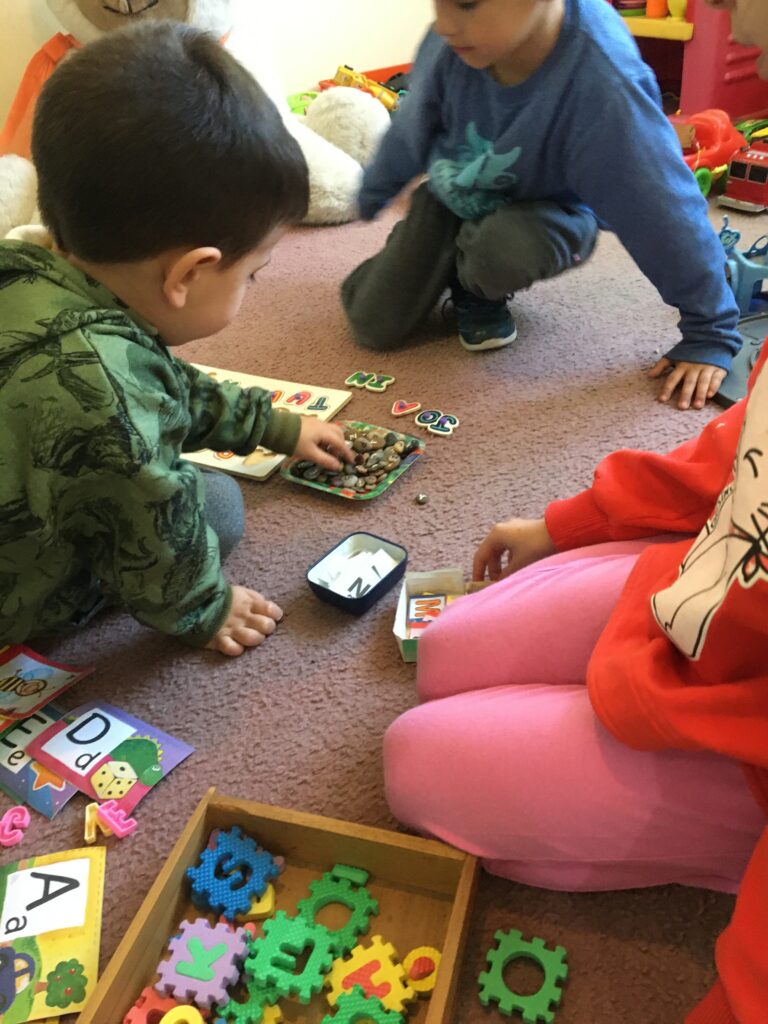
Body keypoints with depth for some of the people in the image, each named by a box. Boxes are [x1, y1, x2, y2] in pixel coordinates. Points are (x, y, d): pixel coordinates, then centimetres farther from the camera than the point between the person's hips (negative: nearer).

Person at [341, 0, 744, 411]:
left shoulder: (604, 83, -38)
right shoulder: (455, 39, -25)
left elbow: (668, 207, -30)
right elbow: (410, 130, -4)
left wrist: (710, 335, -23)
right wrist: (373, 193, 16)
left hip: (545, 212, -3)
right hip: (452, 197, 4)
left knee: (501, 250, -39)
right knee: (374, 325, -4)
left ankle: (477, 292, -1)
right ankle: (455, 265, 25)